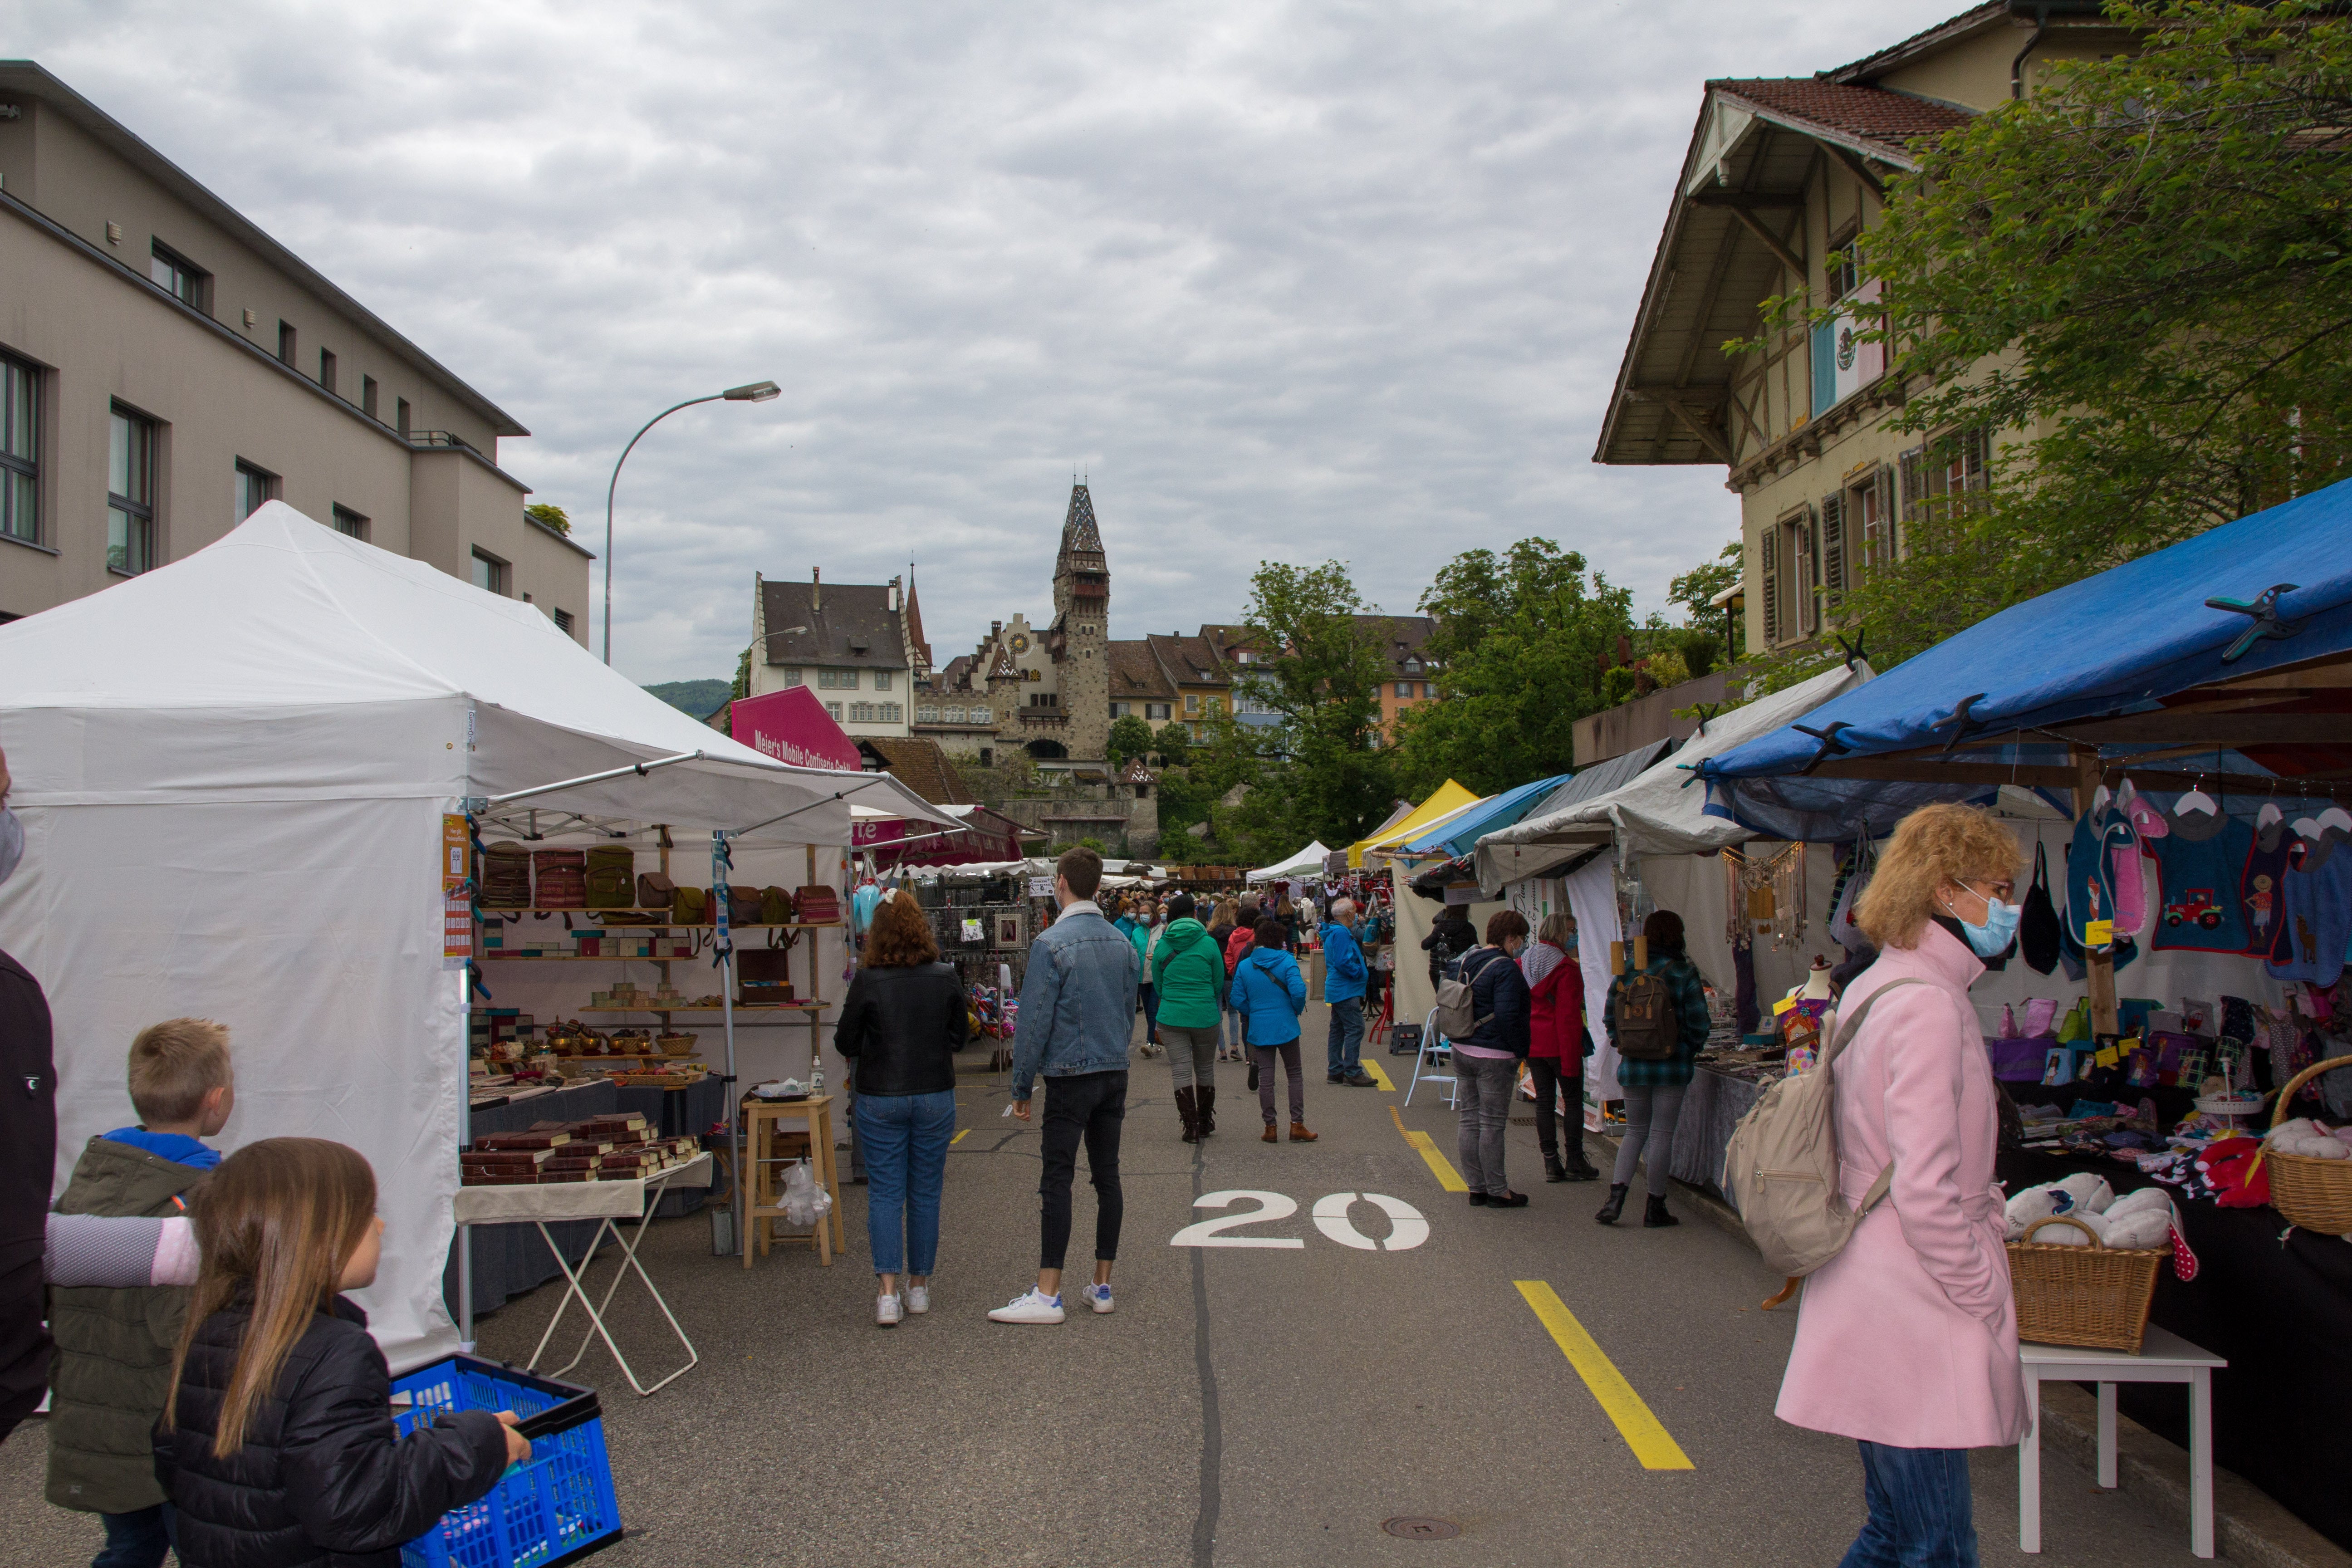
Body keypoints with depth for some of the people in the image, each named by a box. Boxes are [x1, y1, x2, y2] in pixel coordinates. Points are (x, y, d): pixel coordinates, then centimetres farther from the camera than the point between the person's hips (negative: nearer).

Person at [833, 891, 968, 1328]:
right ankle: (919, 1286, 21)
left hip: (881, 1099, -2)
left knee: (885, 1193, 5)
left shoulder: (867, 981, -12)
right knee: (926, 1192, 13)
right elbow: (960, 1037, 5)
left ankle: (888, 1292, -4)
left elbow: (845, 1043, -4)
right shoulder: (946, 977, -6)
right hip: (935, 1095, 2)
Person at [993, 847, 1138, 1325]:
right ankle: (1102, 1286, 16)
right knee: (1107, 1177, 10)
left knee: (1057, 1182, -4)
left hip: (1070, 1078, -6)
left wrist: (1022, 1088, -5)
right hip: (1116, 1074, 6)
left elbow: (1034, 1021, -13)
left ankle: (1048, 1295, -3)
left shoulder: (1051, 945, -13)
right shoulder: (1122, 943, 8)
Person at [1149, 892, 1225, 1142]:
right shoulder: (1209, 943, -5)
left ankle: (1191, 1128, 2)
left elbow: (1158, 985, 10)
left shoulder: (1162, 945, -1)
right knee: (1205, 1070, 15)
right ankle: (1205, 1123, 27)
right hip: (1205, 1017, 0)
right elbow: (1219, 984, 4)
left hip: (1171, 1016, 0)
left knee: (1182, 1073, 4)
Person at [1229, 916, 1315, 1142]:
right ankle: (1297, 1125, 6)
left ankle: (1270, 1127, 10)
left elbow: (1238, 1000, -1)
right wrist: (1297, 1010, 0)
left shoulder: (1244, 966, 0)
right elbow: (1298, 991, -20)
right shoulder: (1287, 961, -9)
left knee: (1265, 1079, 7)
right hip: (1286, 1027, -2)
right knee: (1295, 1075, 9)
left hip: (1259, 1030, 2)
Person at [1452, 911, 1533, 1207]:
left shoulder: (1467, 960, 9)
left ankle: (1477, 1188, 18)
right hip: (1495, 1057, -8)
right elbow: (1507, 1016, -23)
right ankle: (1497, 1192, 6)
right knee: (1493, 1124, -1)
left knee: (1469, 1120, 11)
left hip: (1462, 1050, 8)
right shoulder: (1505, 968, -17)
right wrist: (1520, 1052, -12)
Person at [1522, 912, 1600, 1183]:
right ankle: (1574, 1163, 9)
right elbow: (1569, 1015, -17)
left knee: (1544, 1100, 9)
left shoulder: (1522, 962, 6)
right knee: (1574, 1100, 7)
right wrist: (1571, 1058, -16)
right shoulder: (1566, 967, -15)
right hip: (1560, 1045, -6)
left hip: (1532, 1045, 6)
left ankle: (1551, 1164, 10)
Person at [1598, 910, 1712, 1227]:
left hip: (1633, 1066, 3)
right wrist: (1693, 1050, 9)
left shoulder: (1627, 973, 1)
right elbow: (1698, 1023, -9)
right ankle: (1655, 1209, 10)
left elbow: (1609, 1018, 4)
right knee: (1662, 1135, 5)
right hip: (1672, 1066, -3)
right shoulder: (1685, 973, -8)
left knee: (1635, 1131, 14)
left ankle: (1615, 1198, -1)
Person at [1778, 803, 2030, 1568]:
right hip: (1915, 1319, -10)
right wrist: (1986, 1302, -11)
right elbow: (1925, 1195, -22)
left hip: (1875, 1298, 10)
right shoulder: (1929, 1007, -17)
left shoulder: (1873, 990, 13)